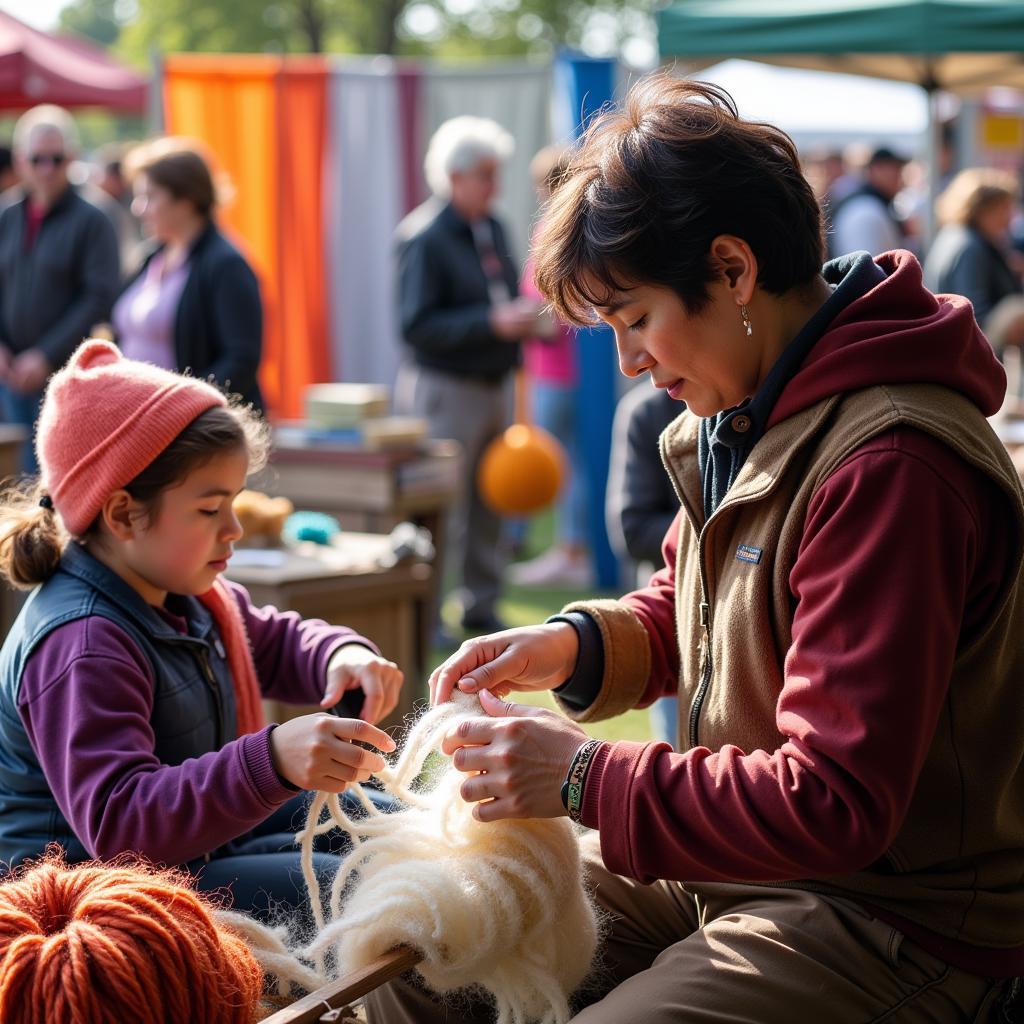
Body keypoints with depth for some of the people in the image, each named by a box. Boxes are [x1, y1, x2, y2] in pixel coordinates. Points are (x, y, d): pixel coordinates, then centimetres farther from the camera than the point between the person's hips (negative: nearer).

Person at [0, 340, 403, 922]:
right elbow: (117, 820, -41)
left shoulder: (185, 592, 3)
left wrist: (343, 656, -4)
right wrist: (271, 761, -52)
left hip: (197, 835, 11)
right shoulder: (81, 649, -31)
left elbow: (276, 641, 21)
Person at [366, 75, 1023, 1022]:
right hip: (725, 865, 9)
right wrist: (574, 644, 1)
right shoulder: (742, 415, 6)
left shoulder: (887, 466, -26)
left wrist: (587, 779, -22)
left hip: (894, 922, -9)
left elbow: (834, 800, -27)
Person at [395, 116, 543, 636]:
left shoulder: (492, 229, 12)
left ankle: (481, 605, 23)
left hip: (494, 384, 8)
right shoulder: (424, 238, -14)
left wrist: (522, 318, 3)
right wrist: (491, 323, -25)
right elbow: (417, 326, -20)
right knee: (442, 508, -6)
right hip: (445, 390, -8)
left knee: (490, 505, 13)